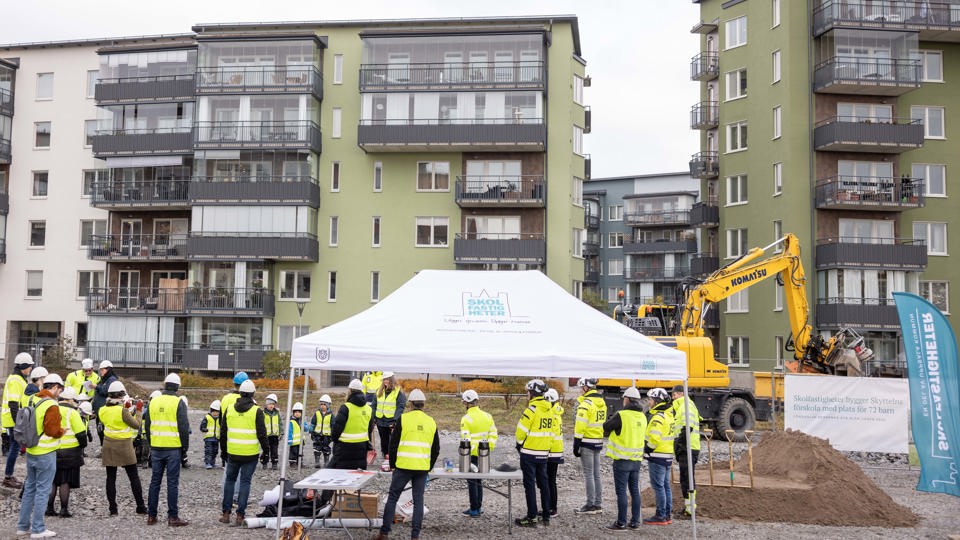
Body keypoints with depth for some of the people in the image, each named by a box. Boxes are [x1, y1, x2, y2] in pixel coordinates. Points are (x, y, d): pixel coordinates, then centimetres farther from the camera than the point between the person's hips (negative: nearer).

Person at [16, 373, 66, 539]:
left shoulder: (32, 400, 6)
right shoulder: (51, 405, -20)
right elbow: (53, 431, -22)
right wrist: (62, 431, -3)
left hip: (31, 451, 8)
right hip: (46, 454, -8)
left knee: (29, 488, 17)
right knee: (42, 490, 1)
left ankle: (23, 526, 25)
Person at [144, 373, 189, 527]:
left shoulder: (153, 402, 6)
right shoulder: (179, 403, -9)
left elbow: (147, 426, 12)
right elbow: (184, 427, -11)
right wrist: (185, 447, -1)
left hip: (156, 448, 4)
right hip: (173, 449, -4)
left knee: (155, 481, 12)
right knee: (172, 482, 0)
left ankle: (151, 515, 16)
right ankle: (173, 517, 1)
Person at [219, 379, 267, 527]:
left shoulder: (229, 409, 3)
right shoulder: (256, 411, -8)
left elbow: (223, 432, 9)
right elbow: (262, 433, -8)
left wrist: (223, 449, 20)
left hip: (233, 453, 3)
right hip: (251, 453, -3)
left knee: (229, 480, 17)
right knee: (245, 482, 4)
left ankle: (226, 513, 17)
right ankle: (240, 516, 3)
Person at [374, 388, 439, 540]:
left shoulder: (403, 419, -4)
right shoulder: (431, 422, 7)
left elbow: (393, 444, -2)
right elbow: (436, 449, 12)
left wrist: (392, 464, 10)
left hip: (403, 466, -3)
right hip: (423, 468, 3)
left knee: (392, 498, 7)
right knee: (418, 501, 9)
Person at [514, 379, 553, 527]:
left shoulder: (532, 409, -17)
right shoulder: (549, 409, 6)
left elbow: (522, 430, -14)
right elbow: (551, 431, 11)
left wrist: (519, 444, 3)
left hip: (529, 453, -7)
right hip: (543, 453, 7)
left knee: (530, 484, -1)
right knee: (543, 483, 14)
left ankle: (532, 517, 1)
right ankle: (546, 515, 19)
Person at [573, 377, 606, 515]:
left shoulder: (586, 403, -15)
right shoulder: (602, 402, 10)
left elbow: (580, 426, -18)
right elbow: (603, 424, 14)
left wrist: (576, 445, -13)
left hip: (587, 442, -8)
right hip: (598, 442, 8)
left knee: (588, 474, -1)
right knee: (596, 474, 13)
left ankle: (590, 505, 2)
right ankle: (598, 505, 18)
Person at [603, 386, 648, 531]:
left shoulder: (621, 415, -16)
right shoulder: (643, 416, 5)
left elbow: (606, 427, -4)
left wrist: (611, 419, 18)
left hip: (622, 459, -6)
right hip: (636, 459, 7)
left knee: (621, 492, -1)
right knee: (635, 490, 13)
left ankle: (621, 523, 3)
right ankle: (635, 521, 18)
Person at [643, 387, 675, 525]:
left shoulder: (658, 417, -18)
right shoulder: (669, 415, 13)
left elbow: (654, 438, -24)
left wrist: (646, 451, -10)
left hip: (657, 457, -10)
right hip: (668, 456, 10)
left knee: (658, 486, -4)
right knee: (665, 485, 14)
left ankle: (660, 516, -1)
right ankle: (667, 515, 19)